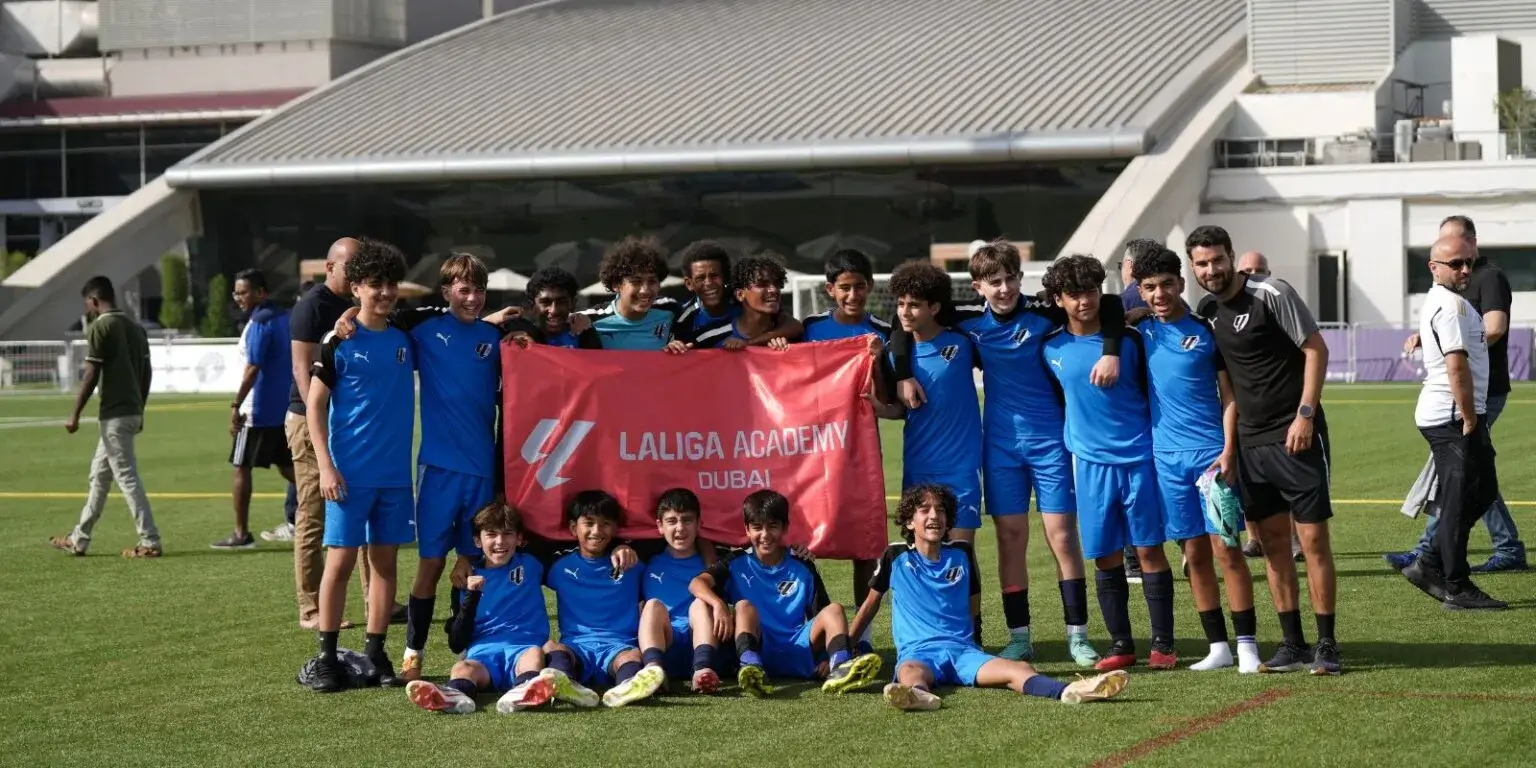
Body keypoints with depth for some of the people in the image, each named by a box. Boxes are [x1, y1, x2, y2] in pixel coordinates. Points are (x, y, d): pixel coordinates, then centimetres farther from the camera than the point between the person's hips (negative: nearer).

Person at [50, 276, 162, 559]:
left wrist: (75, 415, -9)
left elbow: (91, 375, -14)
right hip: (132, 412, 9)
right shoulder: (136, 327, 13)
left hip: (114, 413, -9)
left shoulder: (100, 327, -11)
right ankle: (79, 540, 23)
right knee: (99, 475, 16)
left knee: (126, 476, -6)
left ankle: (150, 542, -7)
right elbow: (146, 373, 14)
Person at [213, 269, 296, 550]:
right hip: (285, 408, 8)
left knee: (241, 468, 0)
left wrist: (235, 406, -21)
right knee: (287, 466, 15)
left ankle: (241, 533, 1)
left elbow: (253, 369, -22)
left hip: (258, 411, -8)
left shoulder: (259, 323, -15)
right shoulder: (285, 318, 11)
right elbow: (296, 363, 17)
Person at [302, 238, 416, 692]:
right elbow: (315, 405, -4)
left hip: (395, 472, 4)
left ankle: (376, 654, 14)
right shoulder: (339, 340, -4)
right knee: (341, 560, -4)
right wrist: (326, 466, -11)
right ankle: (327, 657, 3)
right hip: (349, 473, -4)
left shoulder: (406, 338, 7)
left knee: (385, 560, 7)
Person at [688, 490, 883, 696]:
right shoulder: (737, 564, 10)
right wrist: (719, 604, -30)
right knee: (744, 606, -25)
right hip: (756, 649, -2)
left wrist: (829, 657, -12)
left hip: (795, 653, 2)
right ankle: (750, 666, -55)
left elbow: (821, 618, 8)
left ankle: (839, 668, -46)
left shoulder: (802, 570, 13)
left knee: (833, 610, -16)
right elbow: (697, 583, -7)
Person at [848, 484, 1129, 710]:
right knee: (911, 673, -42)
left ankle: (1067, 691, -57)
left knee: (1020, 670, -29)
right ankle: (916, 694, -79)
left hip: (963, 649, 3)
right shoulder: (895, 556, 8)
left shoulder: (962, 554, 15)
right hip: (917, 651, -2)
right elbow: (871, 603, 19)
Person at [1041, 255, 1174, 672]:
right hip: (1090, 461, 2)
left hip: (1138, 457, -2)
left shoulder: (1129, 338, -2)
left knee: (1150, 548, 0)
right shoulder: (1051, 349, 2)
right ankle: (1120, 644, 13)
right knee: (1105, 556, 4)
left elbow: (1154, 390, 6)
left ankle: (1162, 643, 5)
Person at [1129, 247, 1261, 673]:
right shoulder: (1141, 330, 6)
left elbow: (1229, 395, -2)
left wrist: (1229, 451, -11)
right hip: (1166, 456, 3)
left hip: (1211, 452, -3)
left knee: (1226, 548, -6)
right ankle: (1218, 646, 12)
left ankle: (1247, 645, -3)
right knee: (1194, 553, 6)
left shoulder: (1206, 330, -2)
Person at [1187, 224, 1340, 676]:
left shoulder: (1271, 294, -9)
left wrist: (1305, 414, -16)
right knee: (1273, 541, 7)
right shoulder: (1206, 310, 9)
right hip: (1250, 440, 6)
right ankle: (1293, 645, 13)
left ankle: (1326, 646, 0)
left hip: (1295, 435, -6)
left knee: (1313, 538, -5)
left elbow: (1316, 349, -9)